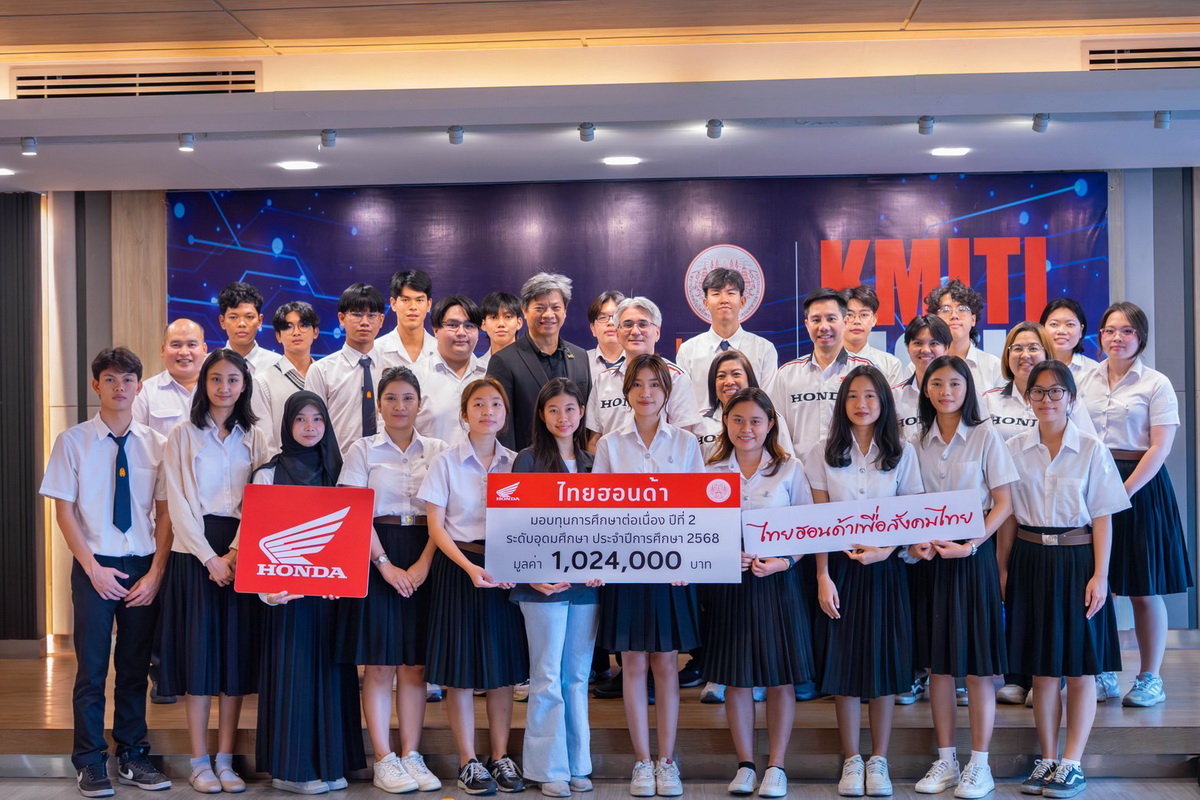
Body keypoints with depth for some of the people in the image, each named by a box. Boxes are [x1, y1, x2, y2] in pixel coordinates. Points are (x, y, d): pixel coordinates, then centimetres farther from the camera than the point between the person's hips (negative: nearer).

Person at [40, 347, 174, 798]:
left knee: (135, 667, 10)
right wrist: (94, 569, -9)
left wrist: (155, 573, -6)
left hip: (144, 566, 2)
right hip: (94, 566, -2)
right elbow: (63, 511, -2)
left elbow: (165, 513, 3)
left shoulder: (155, 445, 3)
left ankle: (132, 757, 22)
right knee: (92, 666, 2)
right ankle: (90, 762, 15)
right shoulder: (73, 442, -1)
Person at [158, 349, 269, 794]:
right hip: (195, 551, -2)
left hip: (241, 552, 2)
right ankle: (199, 762, 7)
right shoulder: (183, 436, 3)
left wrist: (235, 552, -11)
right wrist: (210, 557, -13)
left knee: (236, 652, 2)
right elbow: (179, 503, -4)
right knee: (198, 651, -2)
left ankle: (225, 760, 10)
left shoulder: (253, 439, 10)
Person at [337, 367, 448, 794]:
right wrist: (385, 564, -13)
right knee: (379, 663, -1)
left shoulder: (438, 451, 9)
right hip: (375, 557, -2)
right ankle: (384, 760, 5)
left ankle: (411, 755, 11)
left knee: (415, 662, 4)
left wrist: (423, 563, -11)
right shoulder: (363, 450, 5)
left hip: (424, 559, 2)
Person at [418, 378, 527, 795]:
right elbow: (436, 526, -6)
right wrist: (470, 568, -18)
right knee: (460, 668, 0)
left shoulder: (516, 464, 6)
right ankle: (468, 762, 12)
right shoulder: (446, 463, -2)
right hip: (459, 567, -2)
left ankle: (501, 757, 18)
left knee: (503, 667, 6)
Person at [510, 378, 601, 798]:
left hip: (586, 581, 4)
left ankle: (577, 764, 19)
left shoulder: (591, 462, 11)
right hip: (544, 581, -4)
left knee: (577, 677, 10)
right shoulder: (528, 460, -2)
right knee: (547, 677, 1)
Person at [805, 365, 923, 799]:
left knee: (884, 662, 3)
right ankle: (851, 761, 13)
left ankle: (879, 760, 15)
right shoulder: (823, 454, 3)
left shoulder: (902, 453, 3)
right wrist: (823, 577, -7)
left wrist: (885, 549, -16)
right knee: (843, 663, 2)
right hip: (840, 566, 0)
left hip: (885, 568, 0)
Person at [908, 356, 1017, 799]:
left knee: (977, 662, 0)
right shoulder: (919, 441, 7)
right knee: (938, 662, 7)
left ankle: (979, 764, 10)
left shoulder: (985, 437, -2)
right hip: (930, 556, 4)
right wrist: (914, 542, -8)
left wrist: (971, 545, -17)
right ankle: (945, 761, 17)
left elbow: (1003, 503, -5)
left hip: (973, 554, -3)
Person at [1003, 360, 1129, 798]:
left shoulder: (1092, 450, -2)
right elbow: (1007, 515, 7)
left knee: (1080, 669, 3)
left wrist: (1100, 575, -9)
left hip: (1077, 560, -2)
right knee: (1041, 670, 8)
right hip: (1031, 559, 2)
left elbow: (1102, 518, -3)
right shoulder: (1015, 449, 4)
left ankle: (1072, 765, 11)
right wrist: (1003, 568, 3)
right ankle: (1048, 759, 18)